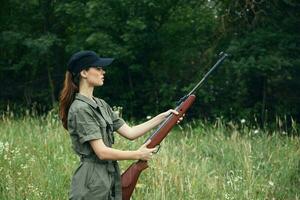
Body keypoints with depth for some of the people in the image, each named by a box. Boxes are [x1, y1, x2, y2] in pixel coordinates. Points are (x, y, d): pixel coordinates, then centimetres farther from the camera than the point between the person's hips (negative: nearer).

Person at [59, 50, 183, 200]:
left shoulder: (100, 104, 13)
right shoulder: (80, 109, -15)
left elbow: (129, 132, 13)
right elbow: (102, 152, -18)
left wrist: (162, 117, 8)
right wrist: (138, 154, -9)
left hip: (109, 180, 9)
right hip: (91, 186, -9)